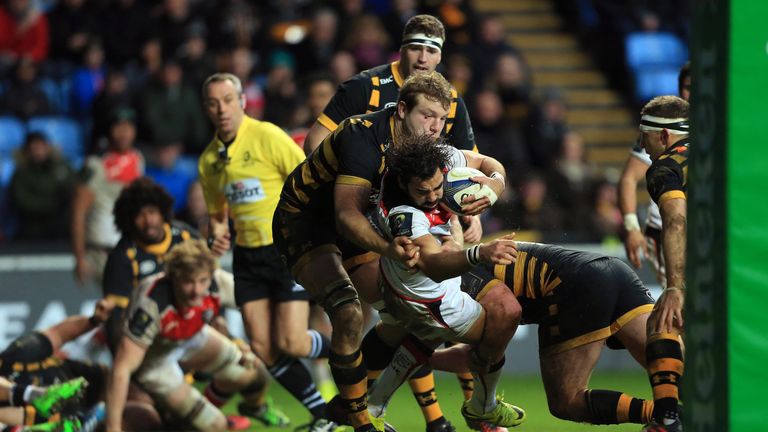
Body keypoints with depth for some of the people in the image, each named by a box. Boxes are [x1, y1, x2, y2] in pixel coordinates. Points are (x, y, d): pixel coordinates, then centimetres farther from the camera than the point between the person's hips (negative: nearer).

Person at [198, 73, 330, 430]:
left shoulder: (268, 137, -11)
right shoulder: (209, 159, 7)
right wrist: (217, 233, 0)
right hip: (248, 258, 6)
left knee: (291, 343, -13)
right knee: (263, 349, -3)